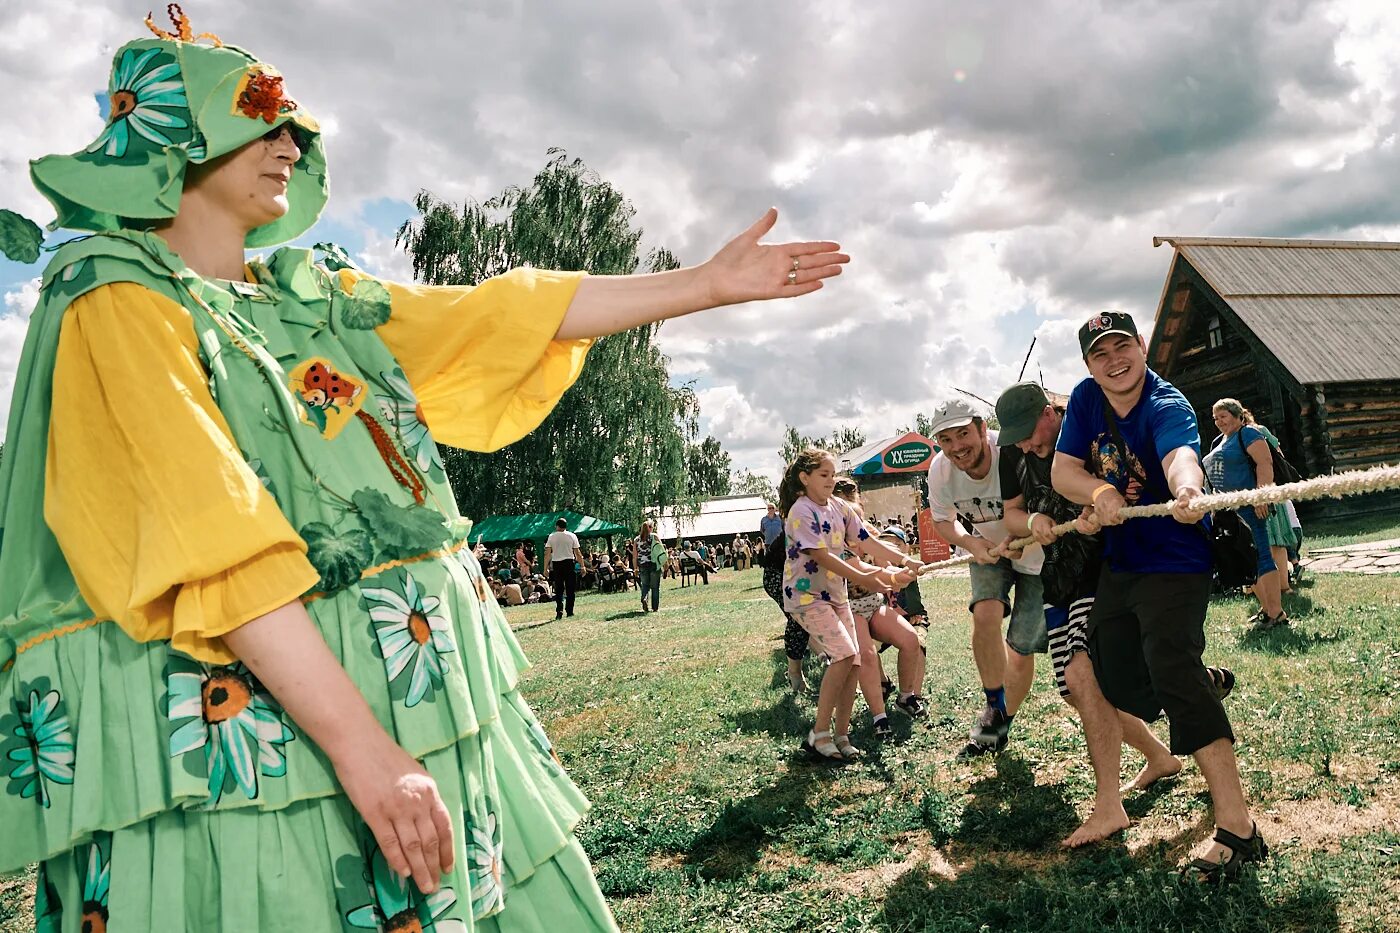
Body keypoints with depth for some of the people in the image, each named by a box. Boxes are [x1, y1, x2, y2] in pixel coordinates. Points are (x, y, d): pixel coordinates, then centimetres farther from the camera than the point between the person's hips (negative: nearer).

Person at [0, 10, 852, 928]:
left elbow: (508, 315, 13)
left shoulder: (318, 296, 15)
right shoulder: (118, 300, -6)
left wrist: (709, 283, 12)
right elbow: (214, 550, -17)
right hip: (253, 723, -6)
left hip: (421, 694, 7)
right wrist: (362, 746, -23)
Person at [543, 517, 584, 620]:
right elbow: (577, 553, -1)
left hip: (556, 564, 1)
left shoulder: (551, 536, 1)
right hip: (569, 562, -1)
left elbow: (547, 553, -3)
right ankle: (569, 611, 7)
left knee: (559, 589, 6)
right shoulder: (572, 536, 1)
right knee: (570, 589, 6)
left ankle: (559, 610, -8)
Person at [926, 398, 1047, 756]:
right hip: (987, 549, 3)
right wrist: (970, 543, -21)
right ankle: (994, 706, -2)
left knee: (1021, 652, 0)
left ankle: (1002, 725, 28)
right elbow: (942, 520, -1)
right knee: (985, 613, -26)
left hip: (1036, 555, -2)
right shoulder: (940, 470, -19)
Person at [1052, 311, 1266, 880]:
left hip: (1173, 561, -7)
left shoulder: (1167, 406, -23)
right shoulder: (1086, 400, -4)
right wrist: (1099, 492, -29)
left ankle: (1236, 826, -17)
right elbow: (1061, 469, -8)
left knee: (1173, 674, -22)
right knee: (1119, 681, 15)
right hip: (1117, 564, 7)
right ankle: (1209, 678, 48)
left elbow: (1180, 456, -44)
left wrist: (1186, 492, -66)